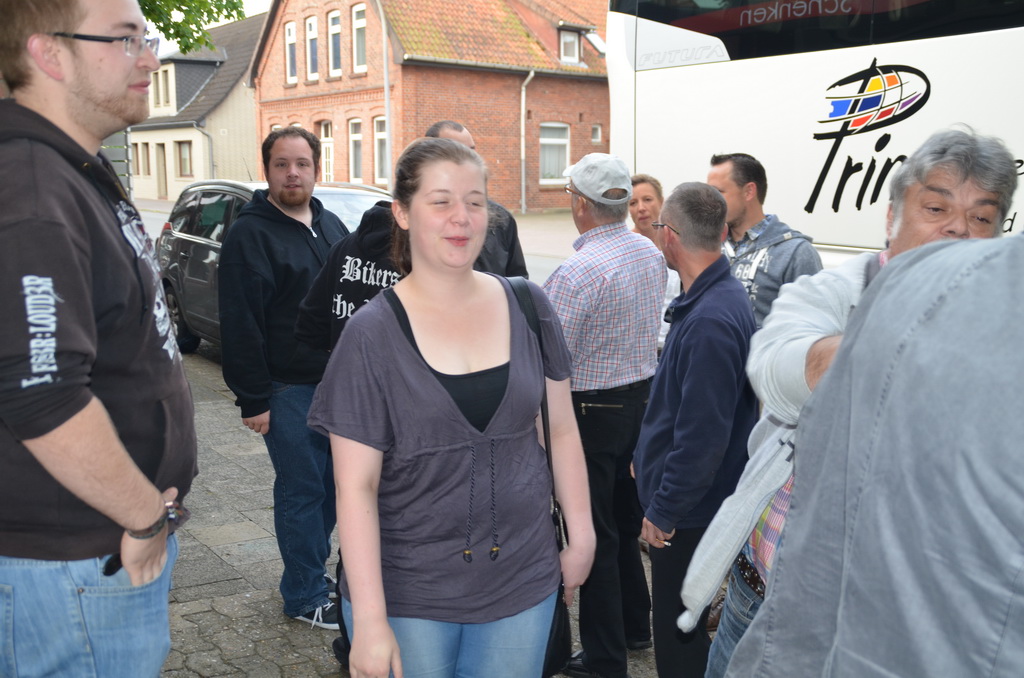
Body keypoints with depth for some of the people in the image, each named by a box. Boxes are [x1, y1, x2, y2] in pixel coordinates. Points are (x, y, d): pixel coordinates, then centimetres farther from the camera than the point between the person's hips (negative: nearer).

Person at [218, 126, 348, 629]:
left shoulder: (331, 226, 13)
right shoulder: (250, 234, -10)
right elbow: (240, 324, -14)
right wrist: (252, 399, -16)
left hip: (338, 382, 7)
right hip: (288, 389, -7)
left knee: (332, 485, 12)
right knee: (302, 490, 1)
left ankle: (312, 568, 30)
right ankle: (306, 596, 14)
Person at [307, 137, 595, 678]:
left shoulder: (527, 308, -2)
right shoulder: (372, 335, -12)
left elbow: (561, 429, 7)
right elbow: (356, 487, -12)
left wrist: (581, 534, 7)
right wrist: (369, 620, -15)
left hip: (521, 578, 3)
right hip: (408, 593, -3)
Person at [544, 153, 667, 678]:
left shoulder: (577, 272, -23)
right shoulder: (651, 254, 3)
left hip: (592, 413, -8)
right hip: (643, 396, 8)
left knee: (592, 535, 4)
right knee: (624, 520, 22)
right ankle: (633, 624, 38)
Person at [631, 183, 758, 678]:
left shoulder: (710, 320, -28)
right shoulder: (720, 296, 5)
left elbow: (702, 437, -27)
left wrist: (663, 511, -17)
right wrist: (648, 457, 21)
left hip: (688, 511, -10)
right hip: (690, 500, 10)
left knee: (678, 636, 6)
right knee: (686, 623, 24)